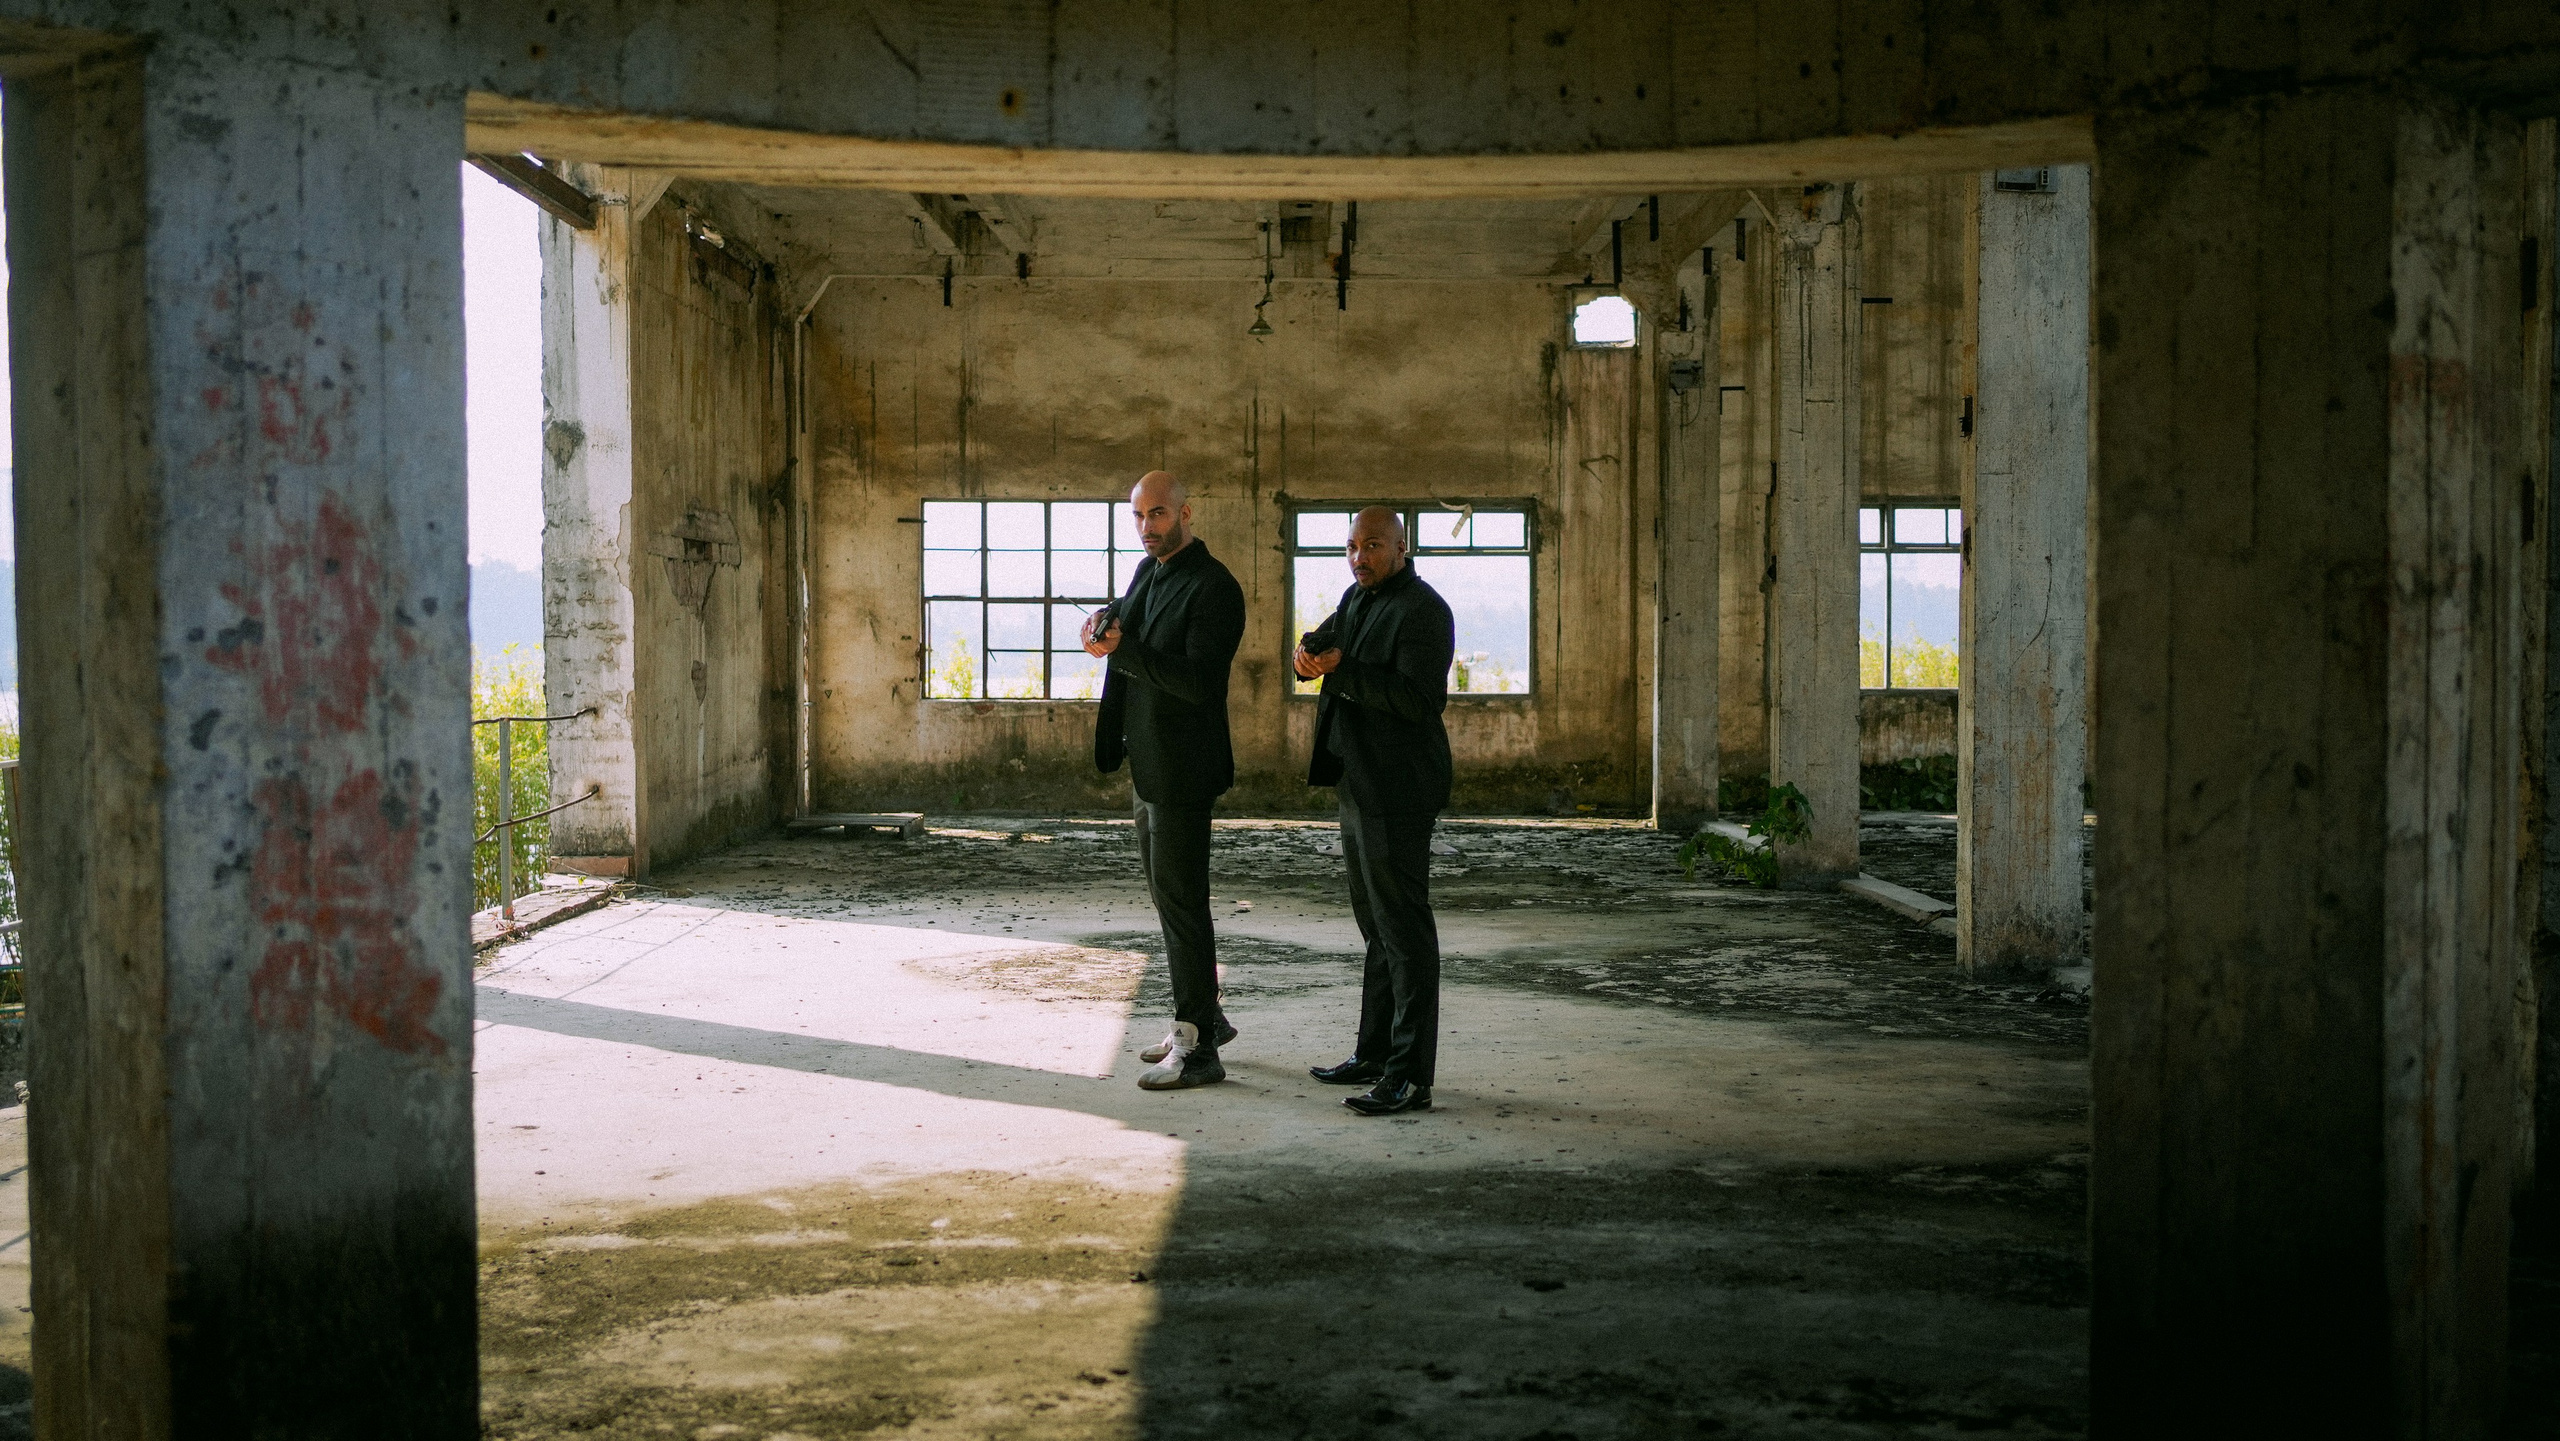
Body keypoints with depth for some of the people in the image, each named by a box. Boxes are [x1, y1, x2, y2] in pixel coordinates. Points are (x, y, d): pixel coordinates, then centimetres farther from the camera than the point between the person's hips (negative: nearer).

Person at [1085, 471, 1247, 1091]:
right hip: (1146, 763, 10)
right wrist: (1106, 621, 4)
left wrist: (1121, 649, -27)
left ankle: (1197, 1048, -1)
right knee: (1165, 893, 18)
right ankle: (1205, 1016, 31)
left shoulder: (1214, 588, -16)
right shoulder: (1148, 571, 11)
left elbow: (1198, 680, -24)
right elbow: (1131, 625, 28)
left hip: (1182, 771, -10)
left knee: (1180, 900, -7)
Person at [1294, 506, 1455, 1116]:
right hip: (1361, 785, 10)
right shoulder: (1359, 596, 15)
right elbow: (1326, 639, 25)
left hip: (1397, 790, -10)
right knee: (1377, 926, 17)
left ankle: (1410, 1077, -7)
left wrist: (1342, 671, -23)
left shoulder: (1421, 609, -14)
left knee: (1403, 929, -9)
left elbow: (1420, 696, -23)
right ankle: (1375, 1054, 26)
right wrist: (1309, 649, 1)